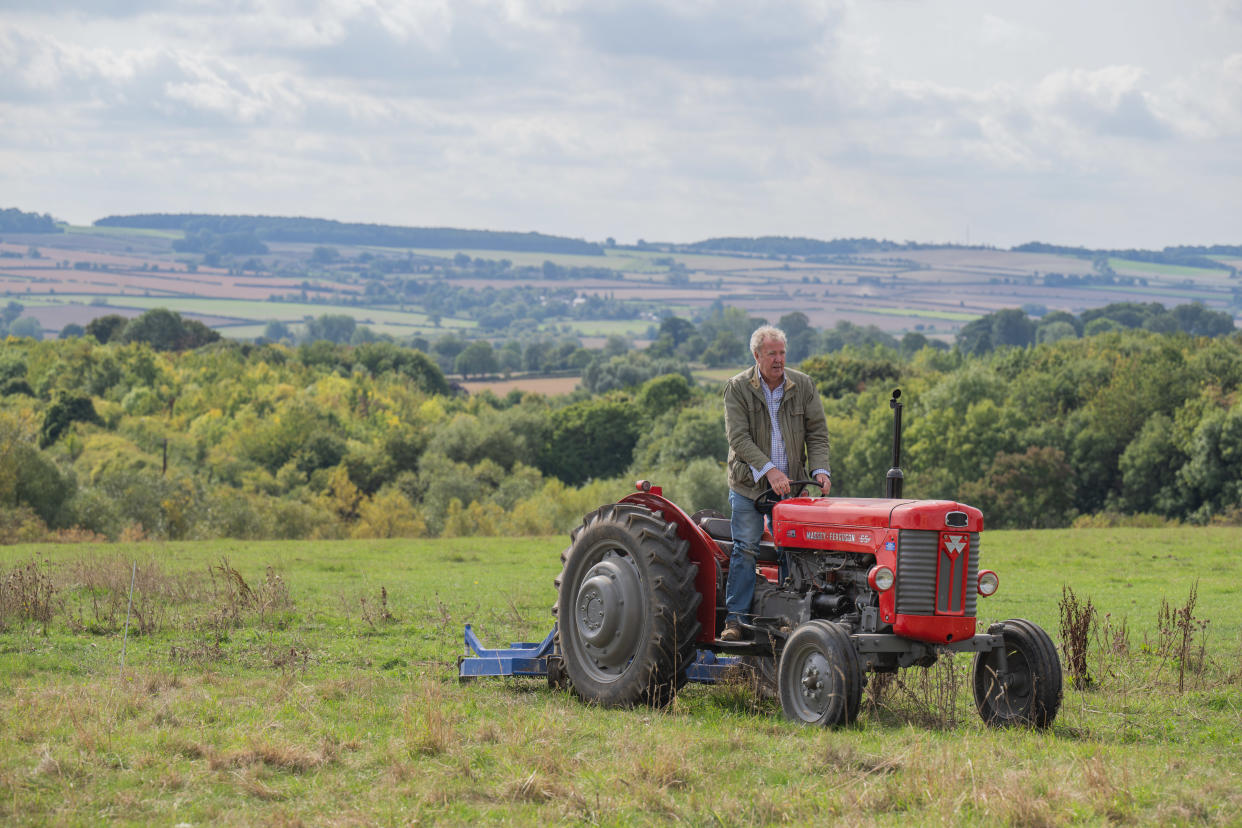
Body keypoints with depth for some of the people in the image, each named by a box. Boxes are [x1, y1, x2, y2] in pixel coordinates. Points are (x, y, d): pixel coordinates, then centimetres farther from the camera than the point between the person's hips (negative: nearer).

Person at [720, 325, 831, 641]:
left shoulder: (803, 386, 1)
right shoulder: (737, 388, -7)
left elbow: (817, 433, 2)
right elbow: (739, 438, -15)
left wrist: (820, 470, -15)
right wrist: (769, 470, -26)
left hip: (790, 484, 3)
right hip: (749, 484, -3)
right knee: (746, 549, -4)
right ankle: (735, 618, 0)